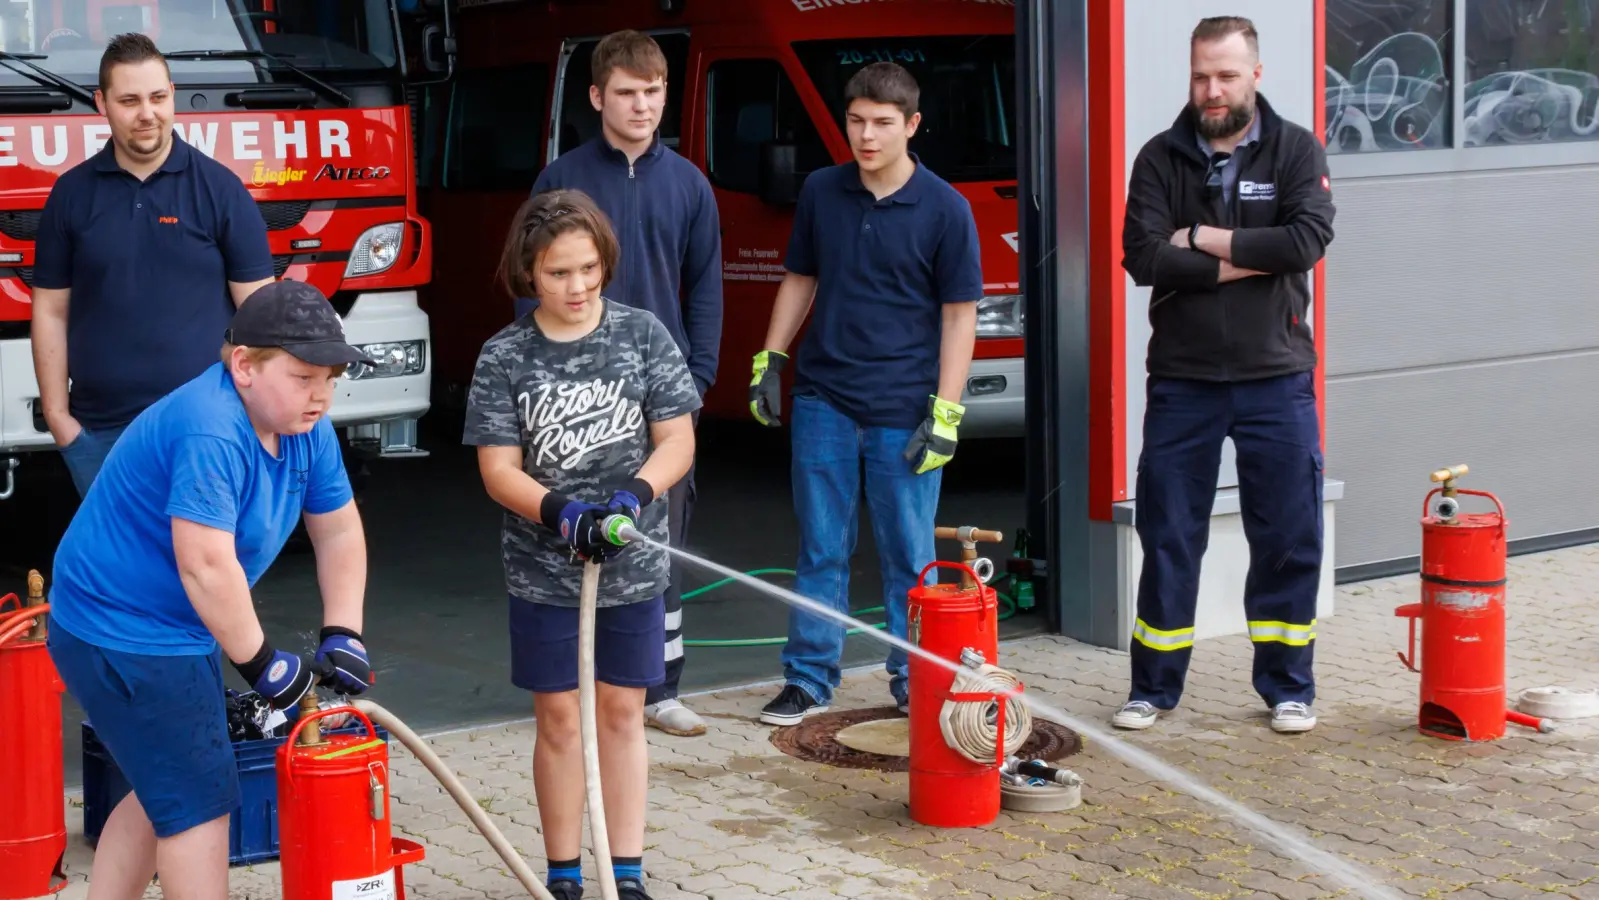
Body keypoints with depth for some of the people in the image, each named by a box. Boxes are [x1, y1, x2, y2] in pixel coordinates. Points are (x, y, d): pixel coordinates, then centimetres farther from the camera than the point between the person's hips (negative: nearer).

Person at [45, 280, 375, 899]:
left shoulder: (303, 426, 0)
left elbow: (339, 532, 9)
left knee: (165, 791, 19)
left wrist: (342, 636, 1)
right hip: (121, 634, -10)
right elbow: (208, 568, -33)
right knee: (200, 800, -5)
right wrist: (262, 665, -22)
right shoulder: (211, 433, -29)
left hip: (173, 631, 10)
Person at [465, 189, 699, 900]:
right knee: (559, 718, 7)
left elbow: (677, 438, -2)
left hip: (633, 567, 1)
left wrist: (633, 494, -21)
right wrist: (559, 510, -25)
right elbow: (498, 468, -7)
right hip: (543, 572, -1)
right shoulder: (505, 356, -5)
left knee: (622, 714, 9)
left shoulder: (643, 334, -2)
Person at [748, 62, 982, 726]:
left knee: (909, 558, 5)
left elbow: (959, 315, -4)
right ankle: (809, 679, 17)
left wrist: (945, 414, -10)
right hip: (823, 399, 3)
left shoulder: (944, 210, -5)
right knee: (820, 548, 8)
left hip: (903, 410, -3)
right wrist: (769, 362, 10)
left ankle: (913, 681, 18)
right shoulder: (821, 192, 5)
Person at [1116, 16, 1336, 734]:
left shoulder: (1296, 151, 1)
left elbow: (1309, 239, -16)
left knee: (1289, 541, 5)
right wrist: (1248, 263, -14)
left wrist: (1203, 238, -12)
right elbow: (1143, 256, -12)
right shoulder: (1161, 158, 2)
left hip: (1276, 378, 0)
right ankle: (1154, 688, 17)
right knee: (1168, 540, 6)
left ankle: (1287, 687, 18)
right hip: (1181, 379, 0)